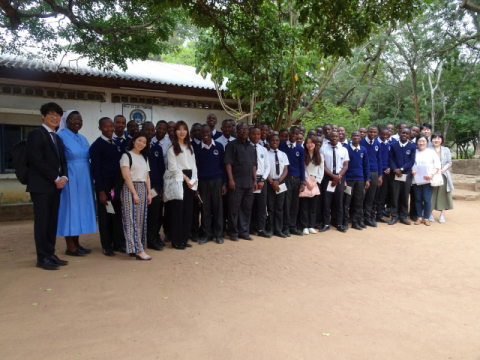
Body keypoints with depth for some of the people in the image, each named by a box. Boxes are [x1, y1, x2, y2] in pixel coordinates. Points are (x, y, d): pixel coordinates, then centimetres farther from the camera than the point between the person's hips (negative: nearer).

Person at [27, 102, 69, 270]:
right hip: (41, 186, -7)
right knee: (42, 222, -3)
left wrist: (64, 177, -2)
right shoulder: (36, 134, -4)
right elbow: (37, 160, -13)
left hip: (55, 186, 7)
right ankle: (43, 258, 4)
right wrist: (56, 178, -13)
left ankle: (50, 254, 15)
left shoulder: (57, 138, 20)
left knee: (52, 222, 8)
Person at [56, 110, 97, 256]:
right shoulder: (61, 136, -7)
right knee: (70, 209, -1)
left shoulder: (83, 139, 14)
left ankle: (76, 243, 21)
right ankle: (70, 246, 8)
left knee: (81, 209, 11)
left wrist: (90, 178, 10)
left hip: (83, 179, 7)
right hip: (70, 179, -7)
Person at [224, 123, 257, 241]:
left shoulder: (251, 147, 17)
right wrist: (231, 179, -15)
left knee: (247, 208, 10)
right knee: (234, 208, 0)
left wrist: (255, 180, 11)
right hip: (236, 182, -6)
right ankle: (233, 233, 11)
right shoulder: (232, 145, -1)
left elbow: (254, 164, 18)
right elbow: (228, 163, -8)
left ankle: (244, 231, 20)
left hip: (249, 183, 6)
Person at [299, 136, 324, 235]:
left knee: (313, 205, 5)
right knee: (304, 205, -2)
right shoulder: (303, 156, 1)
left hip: (315, 183, 3)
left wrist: (317, 180, -5)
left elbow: (321, 170, 7)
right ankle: (305, 226, 3)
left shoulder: (319, 156, 10)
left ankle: (311, 226, 11)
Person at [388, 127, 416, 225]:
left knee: (405, 197, 6)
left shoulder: (412, 147, 3)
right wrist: (395, 169, -13)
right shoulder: (393, 145, 5)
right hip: (395, 175, 0)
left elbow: (412, 161, -2)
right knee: (394, 196, 0)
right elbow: (390, 158, 2)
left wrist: (401, 169, -13)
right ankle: (394, 216, 9)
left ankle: (403, 216, 16)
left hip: (407, 175, 0)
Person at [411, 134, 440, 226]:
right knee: (418, 199, 6)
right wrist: (412, 171, -10)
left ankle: (426, 218, 8)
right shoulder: (414, 152, 9)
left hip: (428, 180, -2)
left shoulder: (432, 152, 5)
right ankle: (420, 217, 15)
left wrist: (431, 175, -13)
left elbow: (437, 165, 1)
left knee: (427, 199, -4)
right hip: (416, 180, 2)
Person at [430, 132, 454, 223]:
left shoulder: (446, 150, 10)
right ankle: (430, 214, 9)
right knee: (431, 195, 0)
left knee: (442, 194, 3)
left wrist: (443, 170, -13)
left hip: (443, 176, 2)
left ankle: (442, 215, 9)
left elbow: (449, 162, 5)